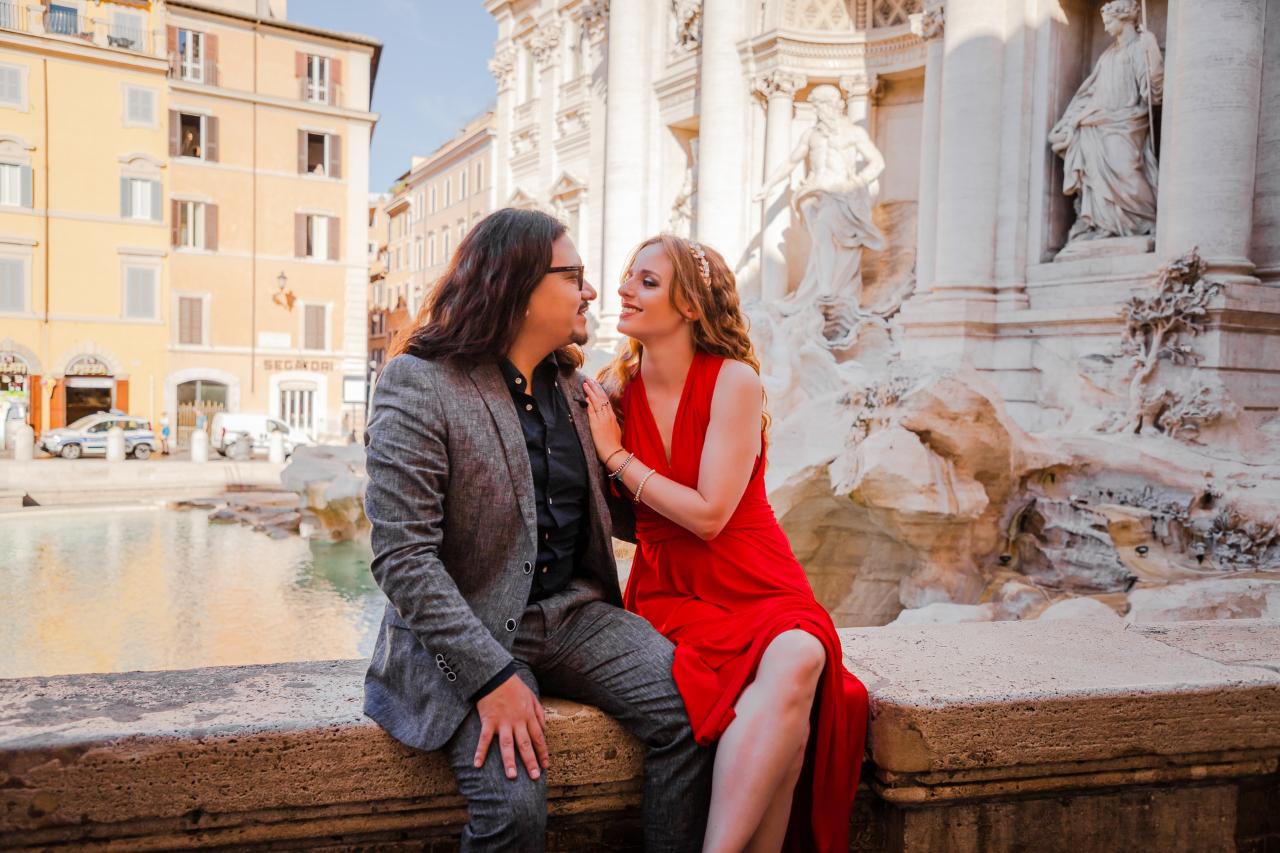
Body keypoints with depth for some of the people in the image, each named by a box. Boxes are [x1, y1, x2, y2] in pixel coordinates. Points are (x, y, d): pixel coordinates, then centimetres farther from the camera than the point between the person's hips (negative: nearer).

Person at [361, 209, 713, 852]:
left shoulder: (571, 385, 11)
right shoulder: (418, 385, -10)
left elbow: (609, 513, 20)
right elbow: (402, 558, -17)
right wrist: (492, 677, -22)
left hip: (571, 613, 6)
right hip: (468, 630, -5)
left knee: (690, 710, -15)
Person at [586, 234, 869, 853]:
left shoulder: (733, 380, -8)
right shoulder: (615, 387, 4)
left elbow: (709, 514, -14)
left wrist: (616, 454, -10)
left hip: (757, 587, -1)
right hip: (670, 593, 1)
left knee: (797, 658, -35)